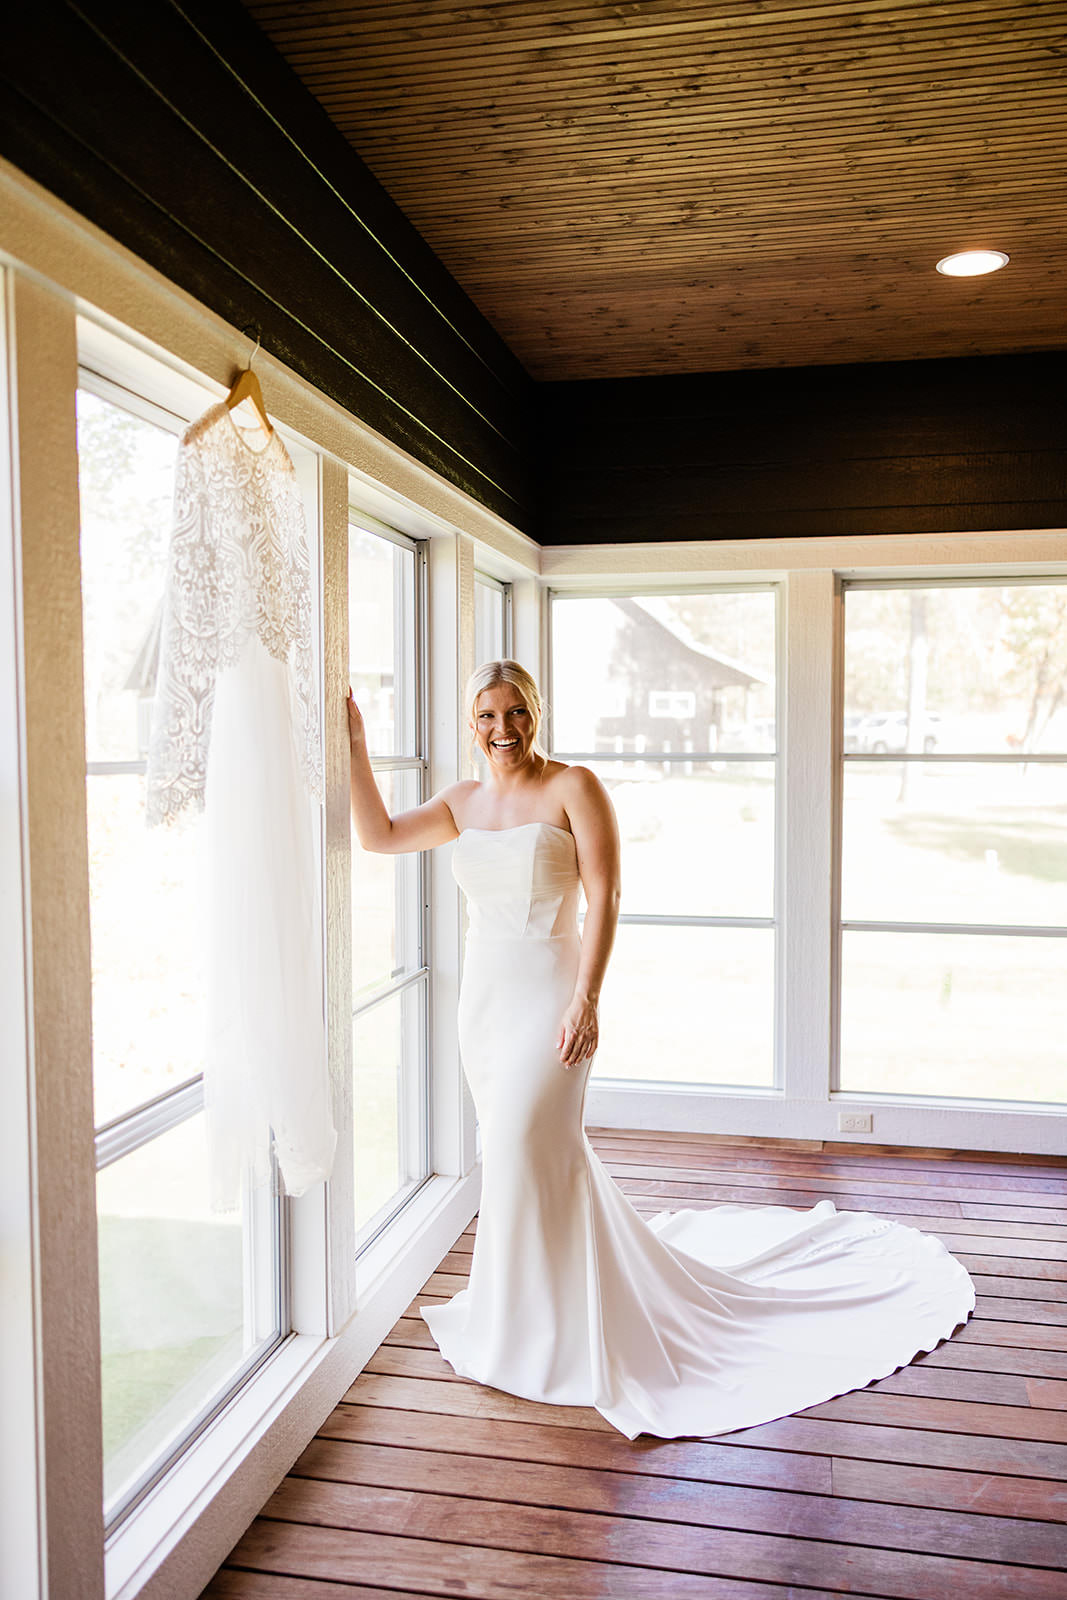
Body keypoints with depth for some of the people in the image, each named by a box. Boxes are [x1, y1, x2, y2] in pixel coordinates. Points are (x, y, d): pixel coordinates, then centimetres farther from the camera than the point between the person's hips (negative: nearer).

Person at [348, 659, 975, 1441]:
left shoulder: (574, 787, -7)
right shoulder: (464, 801, 10)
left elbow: (604, 897, -12)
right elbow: (379, 835, 9)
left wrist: (586, 999, -19)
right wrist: (356, 742, 3)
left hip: (549, 996, -6)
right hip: (483, 997, 6)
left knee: (523, 1150, -10)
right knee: (544, 1152, 14)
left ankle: (537, 1336, 9)